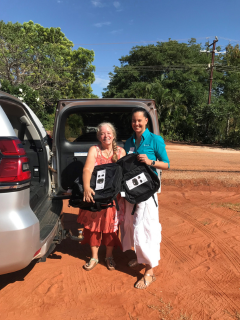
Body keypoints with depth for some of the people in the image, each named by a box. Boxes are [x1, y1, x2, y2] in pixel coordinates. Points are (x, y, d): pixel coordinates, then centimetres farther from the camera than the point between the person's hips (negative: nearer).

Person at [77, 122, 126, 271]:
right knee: (94, 224, 8)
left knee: (111, 225, 10)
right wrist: (87, 187, -35)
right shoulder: (94, 150, -2)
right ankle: (94, 257, 28)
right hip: (95, 195, -1)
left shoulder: (120, 151, 3)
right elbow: (87, 169, -17)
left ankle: (109, 256, 30)